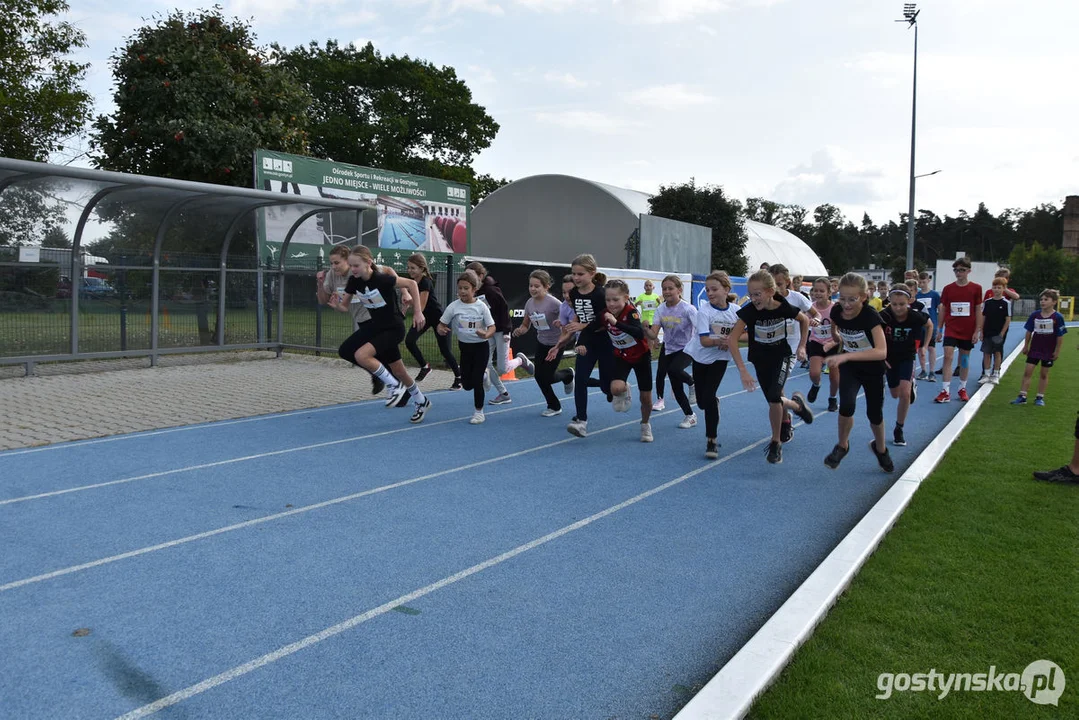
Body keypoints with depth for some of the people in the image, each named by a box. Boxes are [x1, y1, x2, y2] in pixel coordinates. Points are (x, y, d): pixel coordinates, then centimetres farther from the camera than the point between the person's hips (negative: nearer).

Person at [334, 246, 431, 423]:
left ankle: (396, 386, -4)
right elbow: (345, 307, 0)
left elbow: (411, 284, -17)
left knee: (361, 355, -24)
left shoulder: (381, 279, -26)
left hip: (393, 328, -8)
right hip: (376, 325, 8)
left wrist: (418, 312, -17)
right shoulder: (354, 281, -8)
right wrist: (336, 305, -23)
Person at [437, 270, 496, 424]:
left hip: (481, 347, -3)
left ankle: (479, 412, 13)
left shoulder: (481, 307, -11)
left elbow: (492, 327, -11)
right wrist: (442, 330, -28)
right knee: (467, 384, 7)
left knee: (477, 381, -5)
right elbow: (441, 325, -4)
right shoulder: (453, 307, -8)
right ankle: (483, 374, 42)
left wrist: (486, 335, -34)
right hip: (465, 347, 3)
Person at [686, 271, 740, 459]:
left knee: (709, 397, -14)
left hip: (720, 358, 0)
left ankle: (712, 440, 0)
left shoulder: (736, 311, -11)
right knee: (702, 402, 7)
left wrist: (732, 339, -20)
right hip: (700, 357, 1)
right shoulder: (704, 311, -18)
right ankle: (714, 403, 46)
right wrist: (720, 340, -43)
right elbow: (704, 340, -24)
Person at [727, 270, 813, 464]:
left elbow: (805, 320, 1)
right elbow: (732, 339, -29)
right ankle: (797, 404, 42)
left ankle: (776, 443, -1)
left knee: (774, 397, -20)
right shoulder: (749, 310, -25)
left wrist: (802, 346, -1)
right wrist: (742, 370, -35)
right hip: (760, 359, 2)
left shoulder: (784, 307, -21)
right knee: (774, 401, 7)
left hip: (781, 355, -2)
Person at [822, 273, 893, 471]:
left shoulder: (870, 316, -32)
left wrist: (847, 356, -51)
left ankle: (880, 449, 41)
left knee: (874, 413, 11)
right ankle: (842, 446, 3)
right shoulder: (836, 311, -18)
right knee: (847, 405, -22)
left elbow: (882, 352, -44)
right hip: (850, 367, 2)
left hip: (873, 369, -2)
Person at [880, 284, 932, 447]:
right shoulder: (883, 316, -27)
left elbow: (929, 326, 1)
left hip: (907, 357, -1)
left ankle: (899, 430, 2)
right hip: (889, 357, 1)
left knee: (905, 393, -16)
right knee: (895, 394, 16)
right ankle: (910, 382, 53)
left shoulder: (916, 316, -23)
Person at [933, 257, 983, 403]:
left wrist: (977, 330, -2)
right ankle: (945, 392, -12)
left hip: (968, 331, 0)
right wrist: (939, 329, 6)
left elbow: (978, 310, 2)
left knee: (965, 359, 9)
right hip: (951, 329, 0)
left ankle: (962, 389, 24)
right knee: (947, 356, -11)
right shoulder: (948, 288, 3)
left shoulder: (976, 288, 0)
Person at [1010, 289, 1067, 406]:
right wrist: (1026, 346, 7)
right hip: (1034, 349, 2)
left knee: (1044, 374, 9)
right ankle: (1022, 396, 2)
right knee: (1028, 371, -1)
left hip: (1049, 351, -2)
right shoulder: (1034, 315, -3)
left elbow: (1060, 336, -8)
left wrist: (1057, 351, -7)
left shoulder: (1058, 317, -11)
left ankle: (1040, 397, 18)